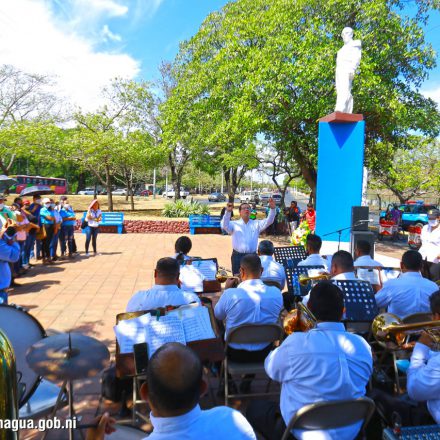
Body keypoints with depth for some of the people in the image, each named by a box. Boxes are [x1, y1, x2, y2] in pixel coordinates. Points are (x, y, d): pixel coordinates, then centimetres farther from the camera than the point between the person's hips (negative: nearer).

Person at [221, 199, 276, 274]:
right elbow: (224, 226, -14)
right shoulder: (234, 224, 4)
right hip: (237, 256, -2)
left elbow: (268, 221, -1)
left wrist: (272, 209, -19)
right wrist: (228, 212, -30)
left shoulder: (256, 224, 10)